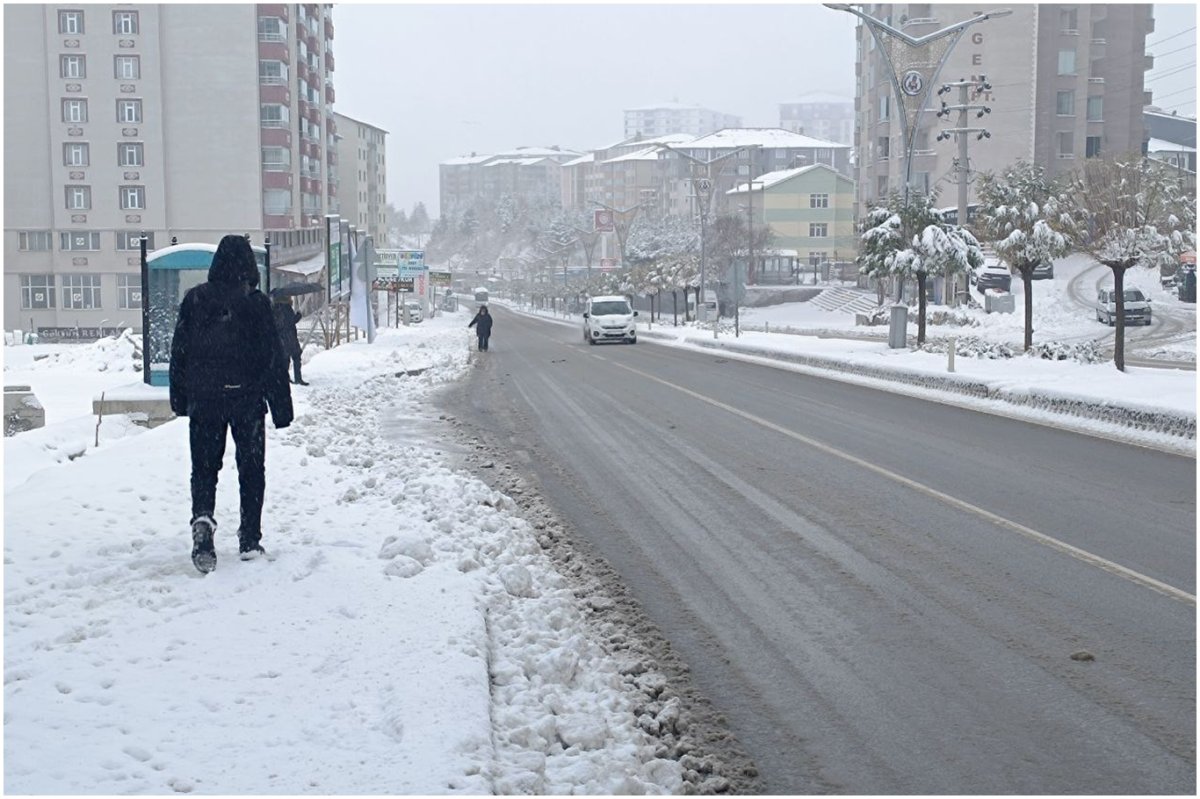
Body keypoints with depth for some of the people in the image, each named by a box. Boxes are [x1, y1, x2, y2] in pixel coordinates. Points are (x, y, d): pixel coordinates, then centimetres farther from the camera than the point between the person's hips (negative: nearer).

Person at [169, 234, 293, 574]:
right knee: (251, 469, 10)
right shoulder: (256, 303, -9)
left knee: (204, 466, 9)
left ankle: (202, 517, -17)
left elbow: (179, 352, 5)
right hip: (247, 399, -2)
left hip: (203, 399, 2)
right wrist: (281, 406, -1)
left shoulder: (194, 299, 0)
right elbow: (274, 358, -7)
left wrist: (180, 398, 14)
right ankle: (250, 540, 11)